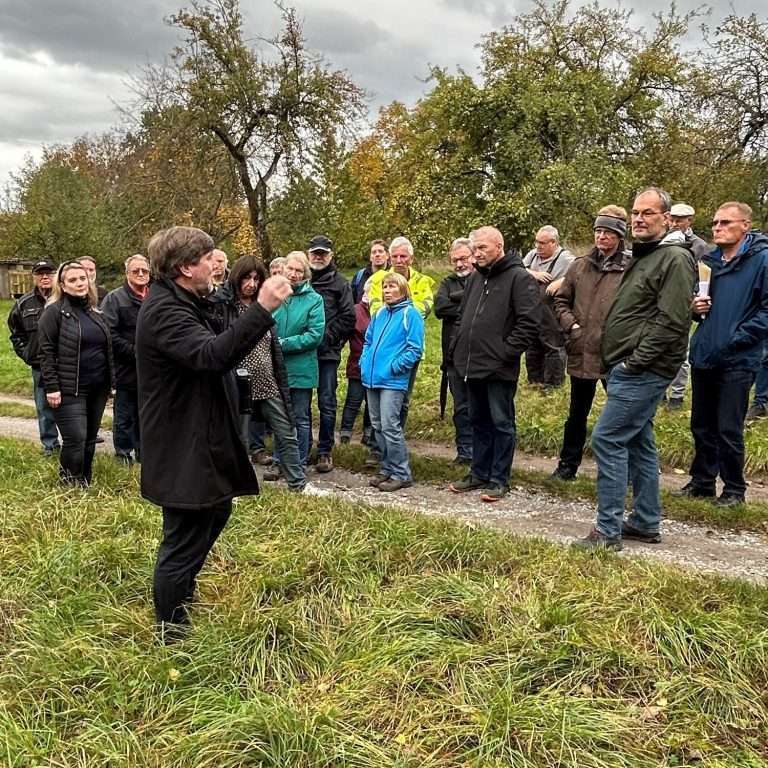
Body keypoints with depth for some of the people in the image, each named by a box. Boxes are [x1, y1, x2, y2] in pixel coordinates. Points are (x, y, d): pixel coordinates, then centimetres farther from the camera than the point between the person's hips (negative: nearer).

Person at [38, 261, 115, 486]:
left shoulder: (94, 312, 14)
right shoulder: (54, 312, -6)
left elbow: (107, 348, 20)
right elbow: (46, 353, -10)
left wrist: (110, 380, 15)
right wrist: (51, 387, -16)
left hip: (97, 388, 6)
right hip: (70, 390, -6)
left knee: (90, 440, 12)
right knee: (75, 440, -9)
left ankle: (86, 484, 25)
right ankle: (71, 486, 8)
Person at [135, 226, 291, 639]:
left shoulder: (182, 304, 12)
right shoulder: (164, 311, -23)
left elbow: (208, 352, 20)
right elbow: (212, 355, -39)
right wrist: (262, 309, -41)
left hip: (200, 441, 11)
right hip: (183, 450, -11)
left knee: (216, 512, 27)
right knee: (185, 537, 1)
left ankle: (182, 590, 48)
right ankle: (171, 630, 19)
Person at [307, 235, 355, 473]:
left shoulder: (339, 283, 2)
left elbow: (348, 318, -2)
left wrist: (327, 337, -10)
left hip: (327, 353, -2)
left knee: (327, 404, 2)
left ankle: (325, 452, 11)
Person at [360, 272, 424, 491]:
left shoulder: (410, 314, -5)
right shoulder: (379, 314, 15)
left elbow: (415, 349, -11)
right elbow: (368, 340, 25)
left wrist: (394, 366, -15)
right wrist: (364, 361, 10)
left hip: (393, 380, -7)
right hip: (372, 377, 7)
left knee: (390, 426, -9)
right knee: (378, 426, 11)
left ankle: (401, 473, 1)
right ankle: (387, 468, 23)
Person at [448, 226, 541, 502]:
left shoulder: (519, 278, -9)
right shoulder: (475, 277, 15)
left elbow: (529, 321, -16)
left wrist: (507, 351, -17)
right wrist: (457, 346, 12)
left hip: (500, 368, -8)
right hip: (473, 365, 8)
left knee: (502, 424, 2)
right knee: (478, 422, 16)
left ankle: (499, 480, 11)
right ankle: (479, 474, 27)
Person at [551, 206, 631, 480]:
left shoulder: (631, 268, -8)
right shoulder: (580, 266, 7)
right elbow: (561, 300, 14)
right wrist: (570, 324, -1)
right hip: (581, 353, 4)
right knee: (577, 414, 18)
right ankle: (568, 464, 31)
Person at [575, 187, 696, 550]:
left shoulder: (675, 258, -12)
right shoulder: (642, 256, 18)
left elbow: (670, 321, -20)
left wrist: (635, 362, -18)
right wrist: (620, 362, 13)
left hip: (644, 371, -10)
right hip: (629, 368, 10)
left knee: (607, 439, -11)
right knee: (638, 442, 14)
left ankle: (608, 531, -4)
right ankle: (646, 523, 24)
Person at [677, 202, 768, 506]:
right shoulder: (708, 260, 10)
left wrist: (736, 339, -17)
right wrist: (695, 307, -1)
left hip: (737, 361, -6)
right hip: (703, 356, 6)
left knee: (729, 430, 1)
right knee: (701, 426, 15)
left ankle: (734, 489, 18)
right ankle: (702, 480, 30)